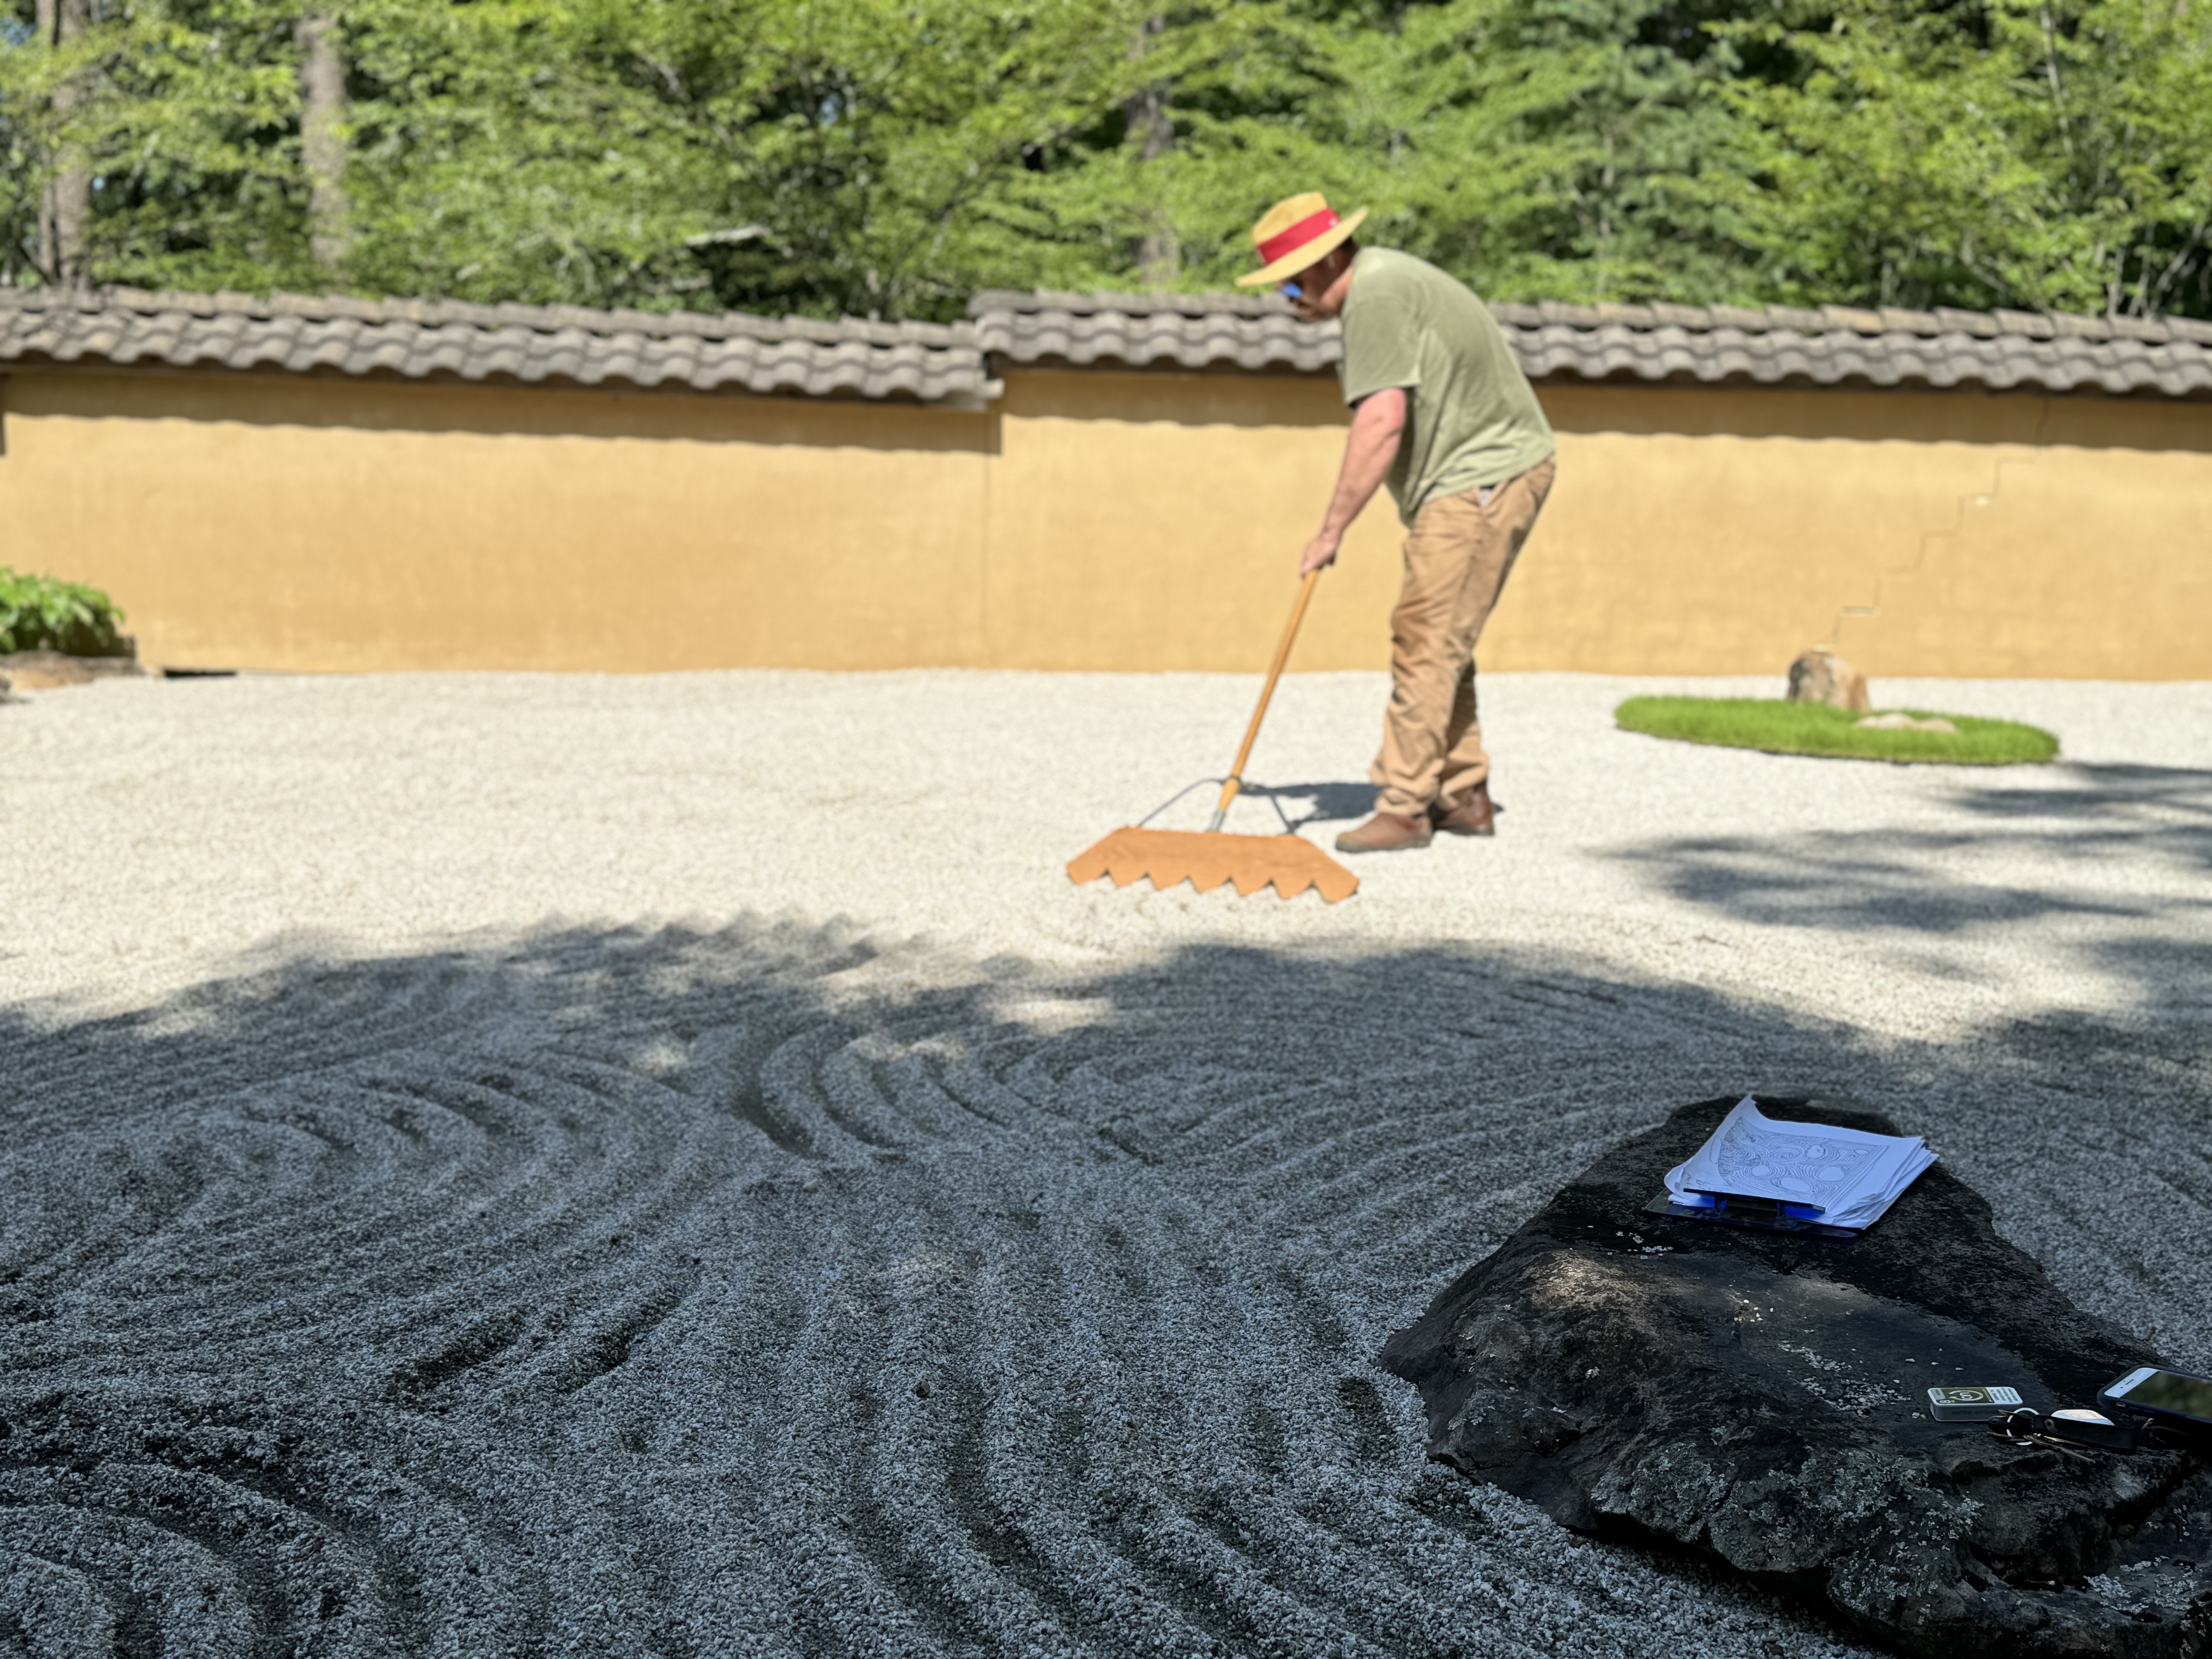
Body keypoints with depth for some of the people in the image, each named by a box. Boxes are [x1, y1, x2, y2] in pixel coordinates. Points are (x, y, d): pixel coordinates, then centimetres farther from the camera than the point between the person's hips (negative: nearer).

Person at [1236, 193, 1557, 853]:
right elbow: (1395, 421, 15)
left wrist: (1331, 531, -23)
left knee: (1425, 639, -12)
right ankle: (1464, 798, 19)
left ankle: (1405, 806, -9)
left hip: (1486, 477, -11)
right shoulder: (1384, 280, 16)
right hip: (1474, 478, 11)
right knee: (1441, 643, 13)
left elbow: (1382, 422, -26)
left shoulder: (1376, 293, -17)